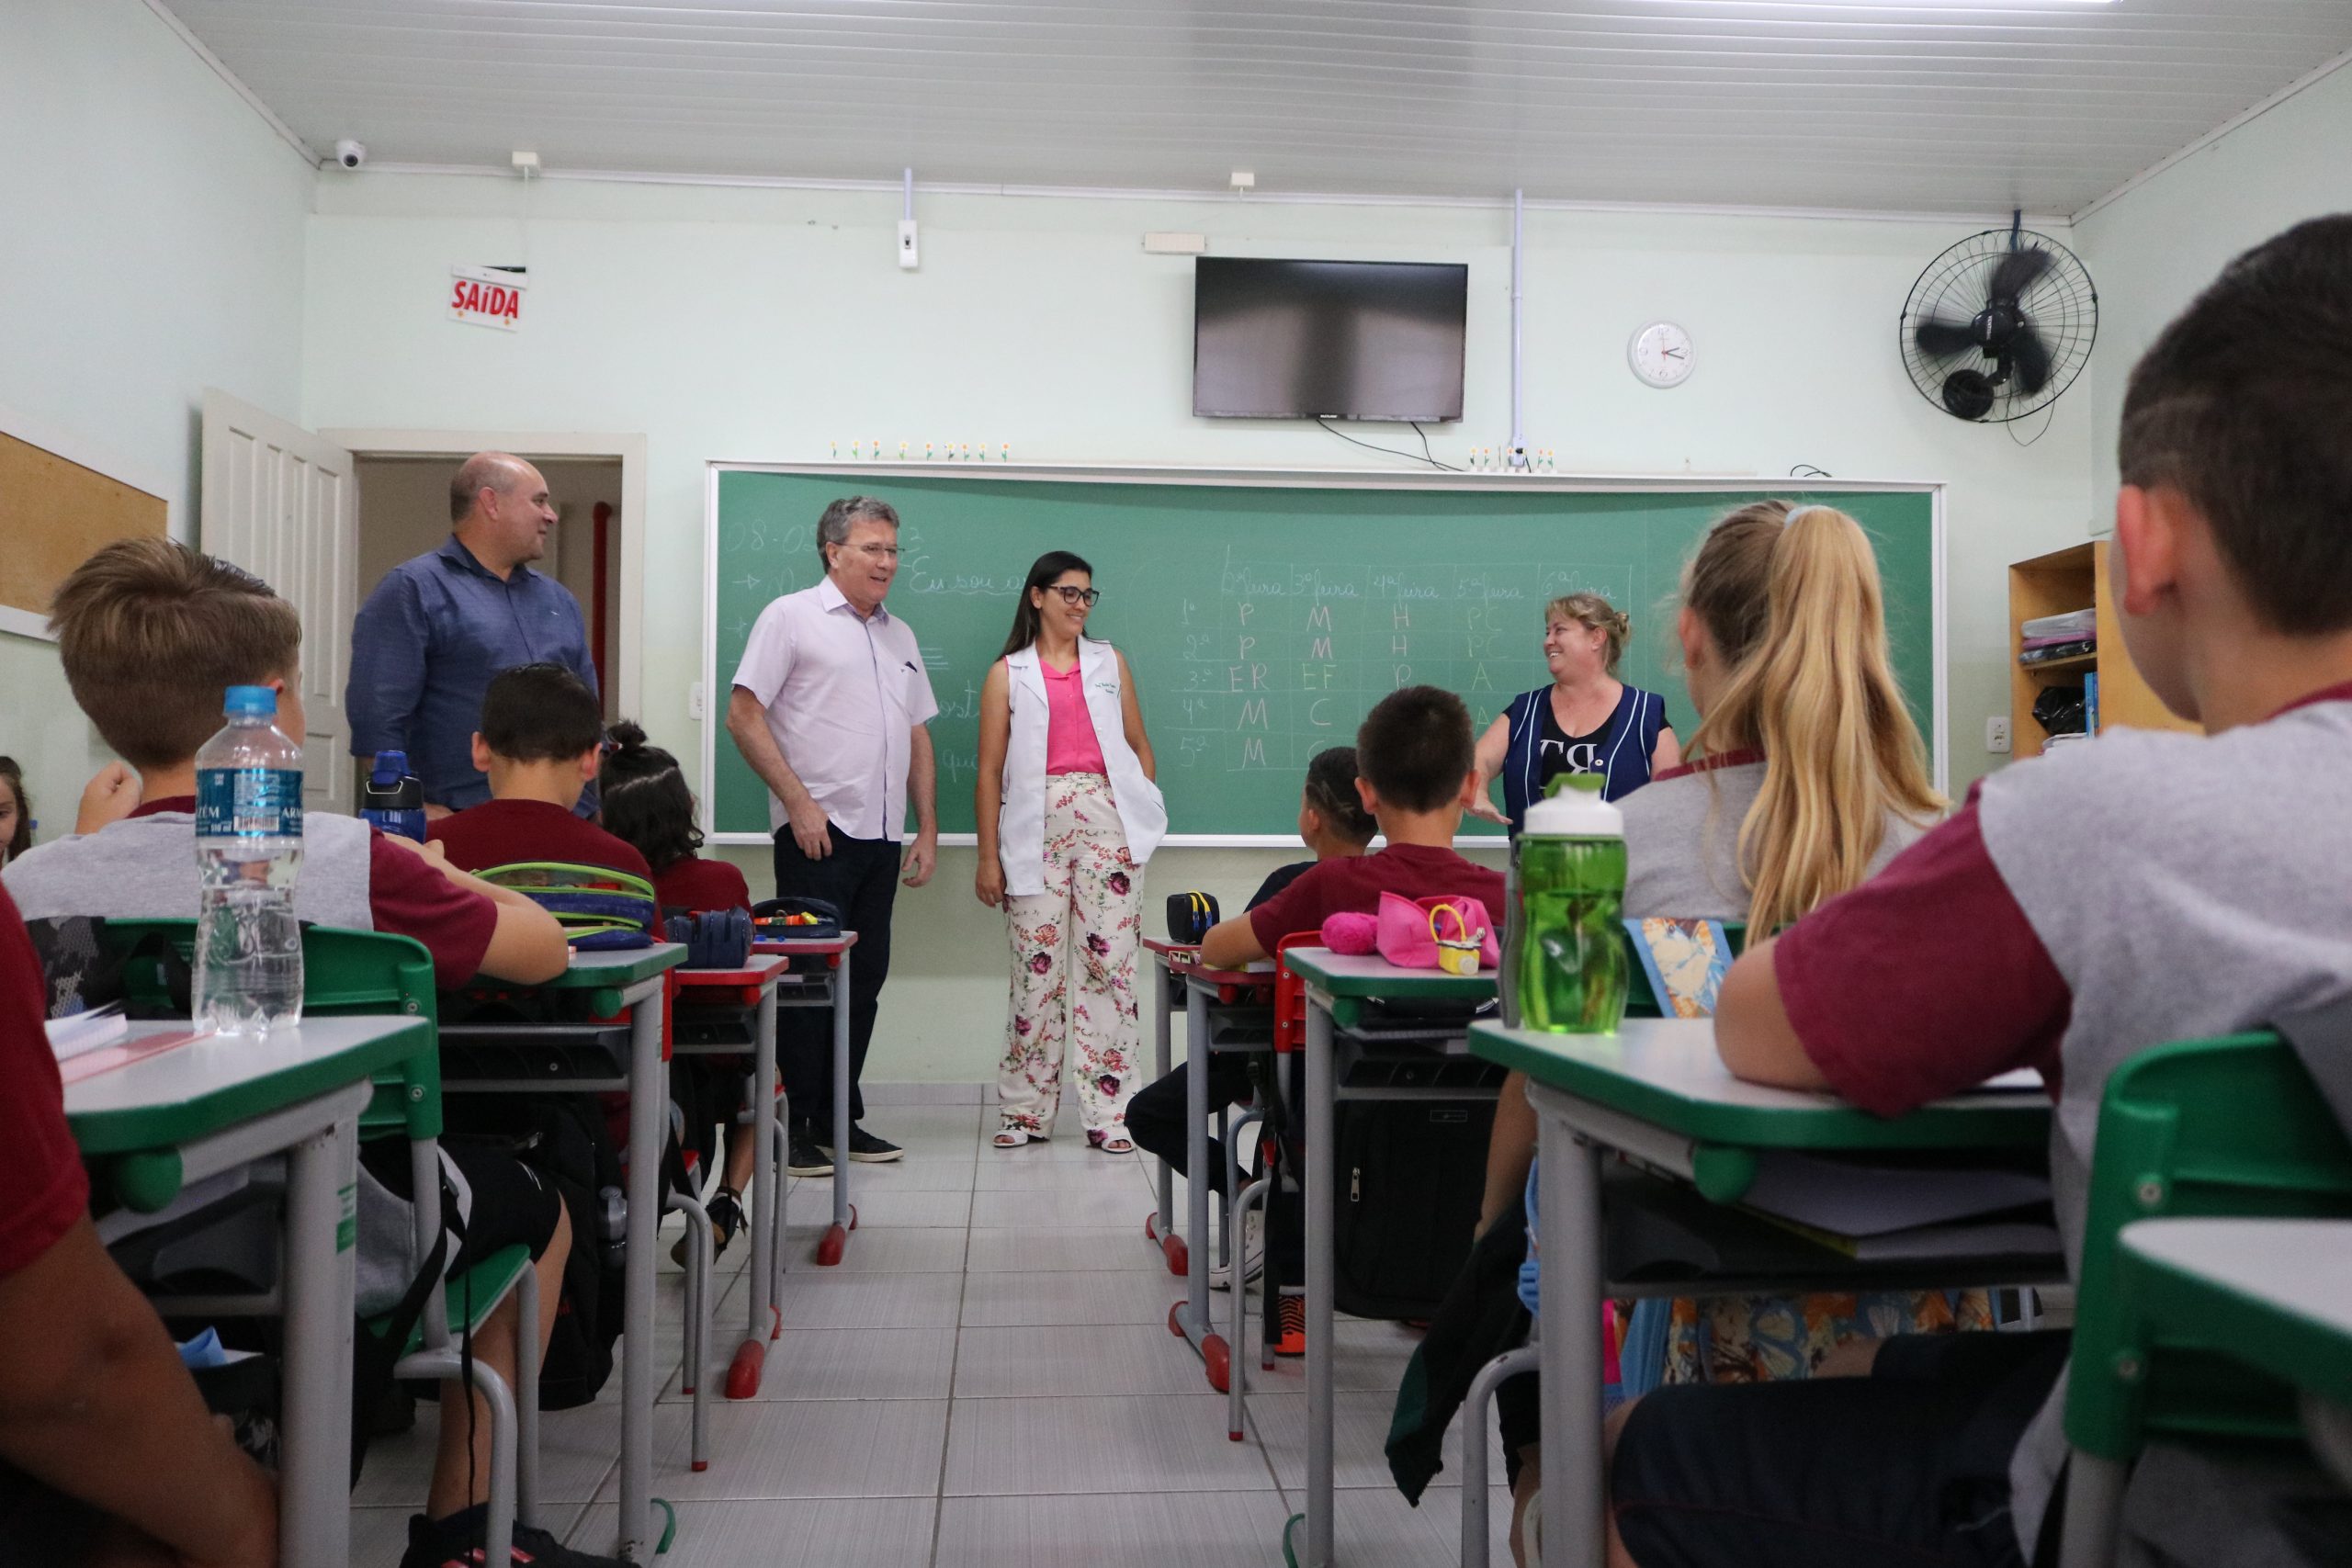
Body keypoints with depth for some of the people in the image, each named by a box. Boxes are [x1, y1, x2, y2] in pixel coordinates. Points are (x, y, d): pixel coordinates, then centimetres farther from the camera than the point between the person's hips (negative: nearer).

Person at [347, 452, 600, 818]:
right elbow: (375, 719, -9)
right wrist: (420, 815, -14)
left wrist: (601, 808, 13)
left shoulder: (559, 600, 19)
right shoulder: (413, 589, -1)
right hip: (463, 828, -5)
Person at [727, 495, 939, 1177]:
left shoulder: (899, 636, 18)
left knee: (864, 979, 9)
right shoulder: (791, 617, -2)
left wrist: (927, 829, 13)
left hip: (882, 838, 7)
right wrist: (799, 802, -14)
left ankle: (838, 1119, 19)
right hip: (818, 832, -7)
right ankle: (794, 1128, 5)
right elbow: (743, 715, -8)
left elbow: (918, 738, 20)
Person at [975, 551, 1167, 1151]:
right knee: (1037, 966, -2)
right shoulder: (1008, 673, 9)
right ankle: (1025, 1110, 11)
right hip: (1036, 826, -1)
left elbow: (1140, 747, 17)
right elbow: (990, 772, 5)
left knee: (1110, 961, -3)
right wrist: (988, 856, -1)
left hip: (1107, 821, 1)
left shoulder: (1110, 662, 16)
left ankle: (1110, 1113, 2)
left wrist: (1145, 814, 3)